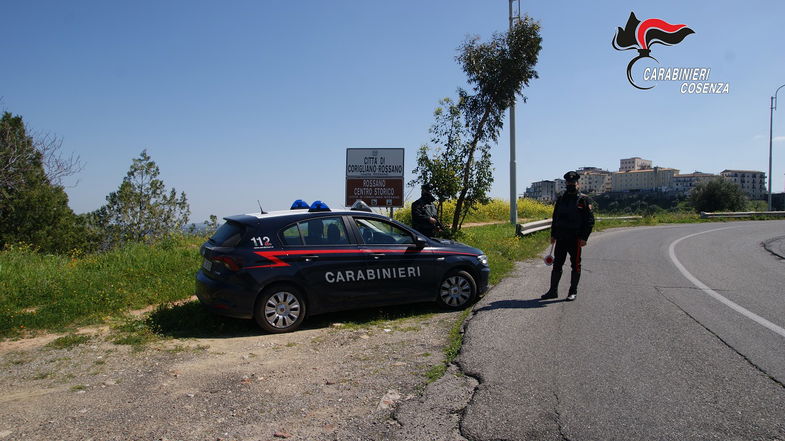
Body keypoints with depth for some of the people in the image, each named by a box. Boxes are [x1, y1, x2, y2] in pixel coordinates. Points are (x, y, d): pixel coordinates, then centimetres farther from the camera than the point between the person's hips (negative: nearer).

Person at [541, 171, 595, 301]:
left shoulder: (584, 200, -3)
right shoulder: (561, 199, 12)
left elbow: (590, 221, -6)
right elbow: (555, 217, 18)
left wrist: (584, 237, -14)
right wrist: (553, 234, 12)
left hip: (576, 239, -5)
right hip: (561, 238, 5)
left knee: (575, 266, 4)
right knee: (557, 264, 7)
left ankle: (573, 292, 13)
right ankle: (553, 291, 14)